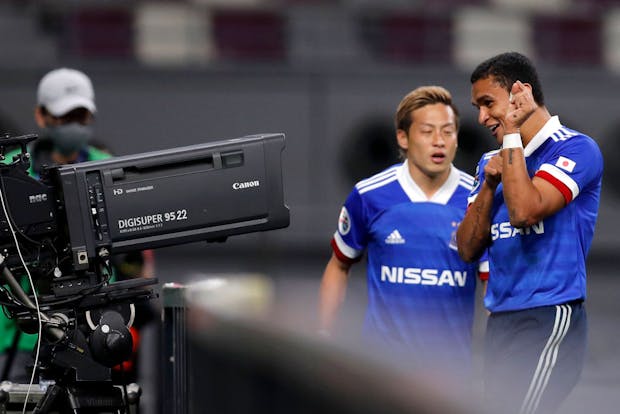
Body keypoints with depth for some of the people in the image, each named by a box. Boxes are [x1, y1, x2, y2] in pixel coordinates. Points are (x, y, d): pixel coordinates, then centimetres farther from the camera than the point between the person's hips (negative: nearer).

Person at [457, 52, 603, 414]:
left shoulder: (575, 149, -7)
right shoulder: (493, 162, 17)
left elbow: (525, 211, -22)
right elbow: (468, 249, 13)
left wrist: (511, 132, -14)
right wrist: (488, 184, -1)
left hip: (548, 318, -8)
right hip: (500, 322, 8)